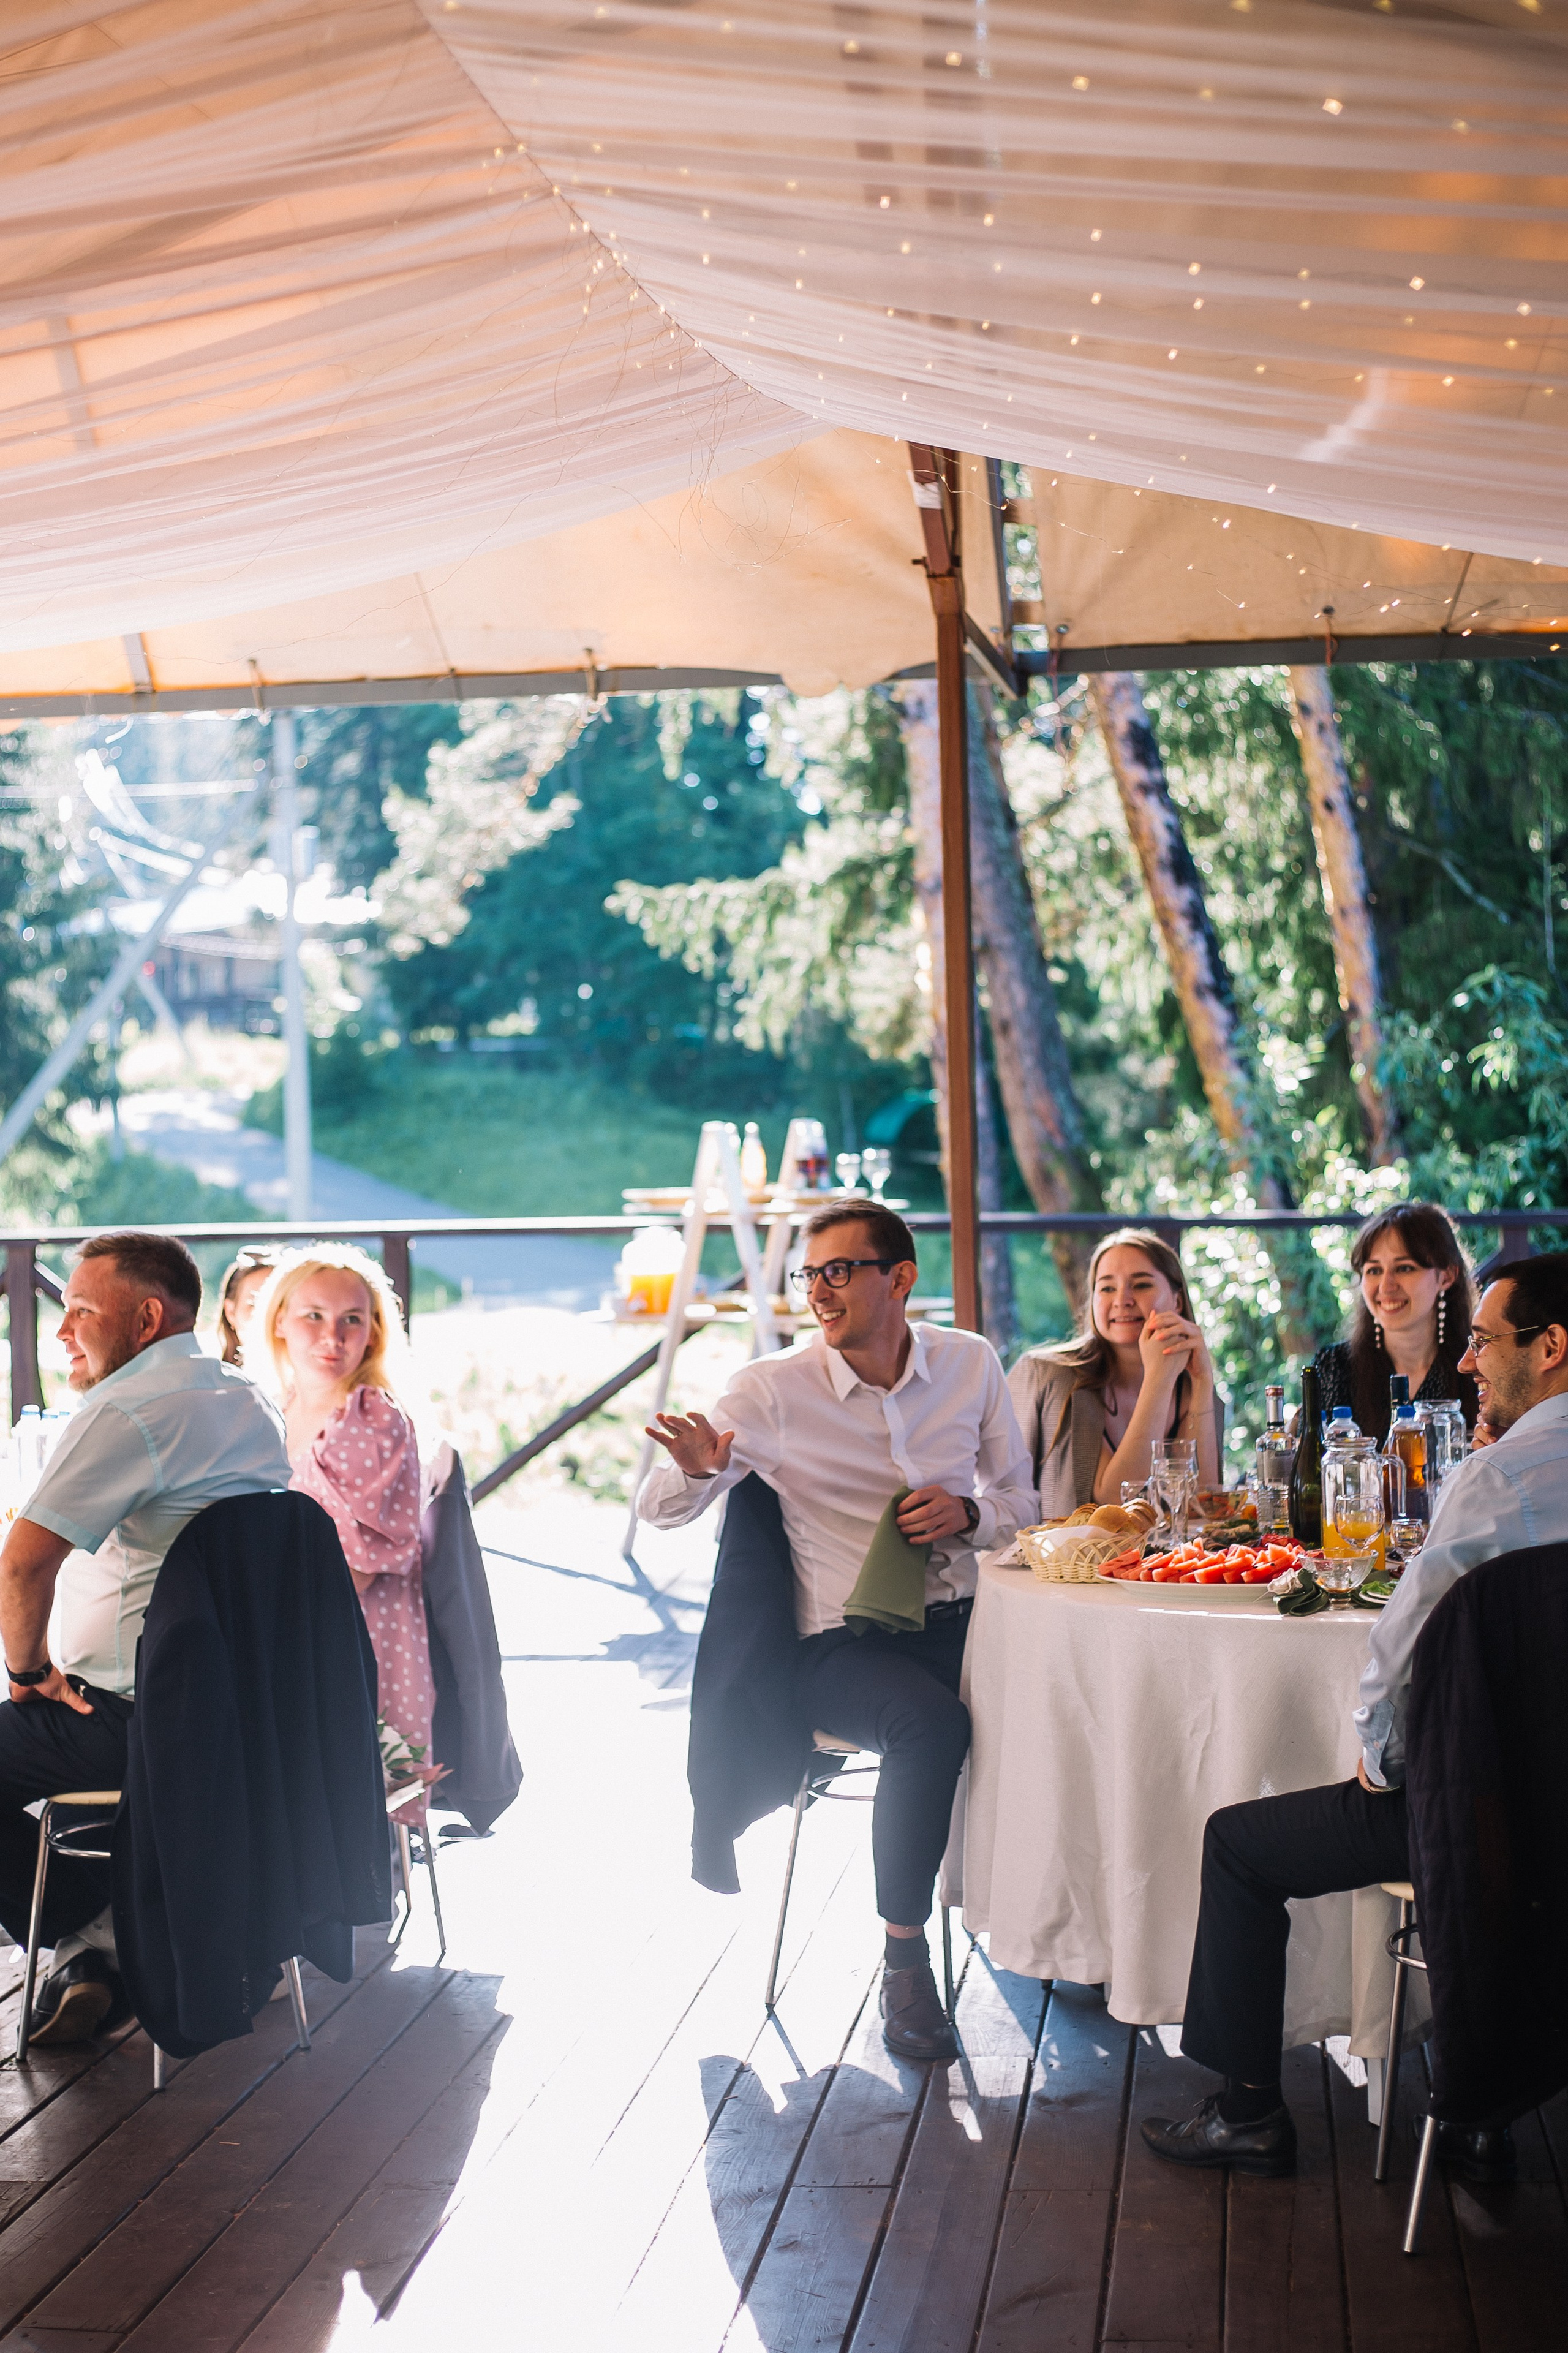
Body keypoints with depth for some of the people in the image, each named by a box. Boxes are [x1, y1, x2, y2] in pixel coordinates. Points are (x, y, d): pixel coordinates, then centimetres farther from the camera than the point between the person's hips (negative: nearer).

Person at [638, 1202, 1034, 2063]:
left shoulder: (970, 1363, 6)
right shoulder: (774, 1390, -3)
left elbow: (1019, 1497, 17)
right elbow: (659, 1509, -2)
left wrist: (968, 1514, -7)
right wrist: (697, 1471, -26)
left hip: (958, 1623, 3)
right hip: (842, 1644, -3)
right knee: (933, 1725, -34)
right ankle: (904, 1961, -17)